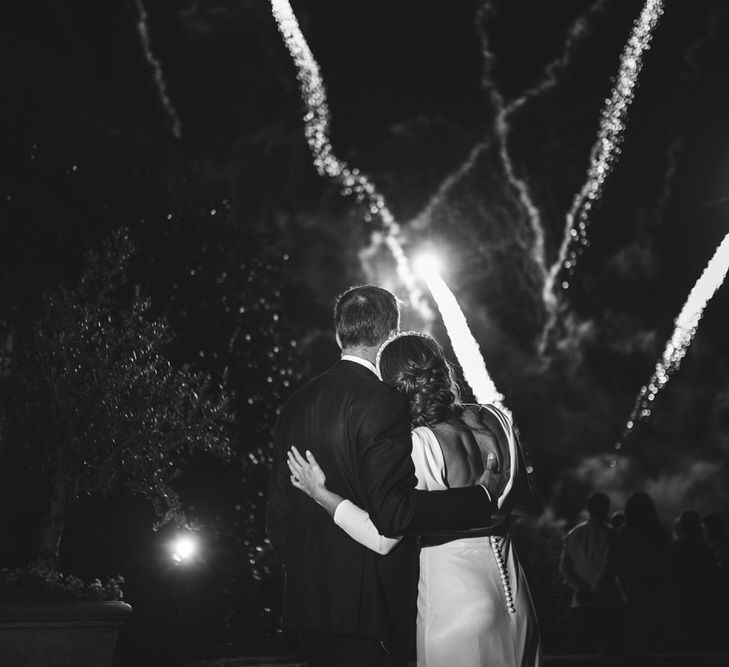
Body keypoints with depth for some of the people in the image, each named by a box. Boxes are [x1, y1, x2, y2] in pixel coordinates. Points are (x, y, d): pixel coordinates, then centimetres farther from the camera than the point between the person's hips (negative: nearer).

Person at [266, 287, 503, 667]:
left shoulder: (297, 404, 7)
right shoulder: (382, 403, -15)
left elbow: (277, 511, 12)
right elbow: (394, 511, -22)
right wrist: (481, 496, -13)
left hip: (307, 600, 7)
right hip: (368, 605, -7)